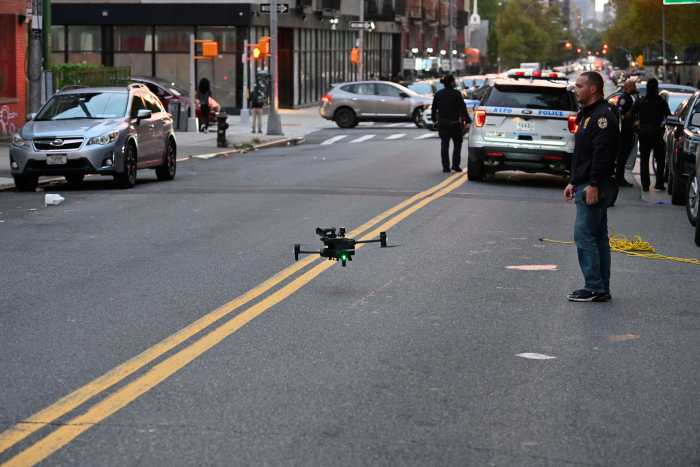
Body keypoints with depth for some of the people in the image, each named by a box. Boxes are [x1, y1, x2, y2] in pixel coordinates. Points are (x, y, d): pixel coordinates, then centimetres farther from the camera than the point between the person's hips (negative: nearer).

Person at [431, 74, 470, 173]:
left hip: (442, 123, 4)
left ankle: (446, 166, 3)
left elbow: (434, 108, 10)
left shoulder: (438, 94, 4)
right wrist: (467, 121, -8)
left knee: (444, 145, 7)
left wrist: (434, 119, 21)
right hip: (455, 123, -4)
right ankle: (455, 165, 2)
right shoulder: (456, 94, -11)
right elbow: (463, 109, -11)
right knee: (457, 144, 10)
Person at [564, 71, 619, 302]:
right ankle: (601, 288, 15)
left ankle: (595, 288, -9)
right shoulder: (586, 115, 20)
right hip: (585, 186, 11)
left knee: (584, 236, -11)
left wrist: (593, 185, -26)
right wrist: (574, 182, 23)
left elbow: (602, 154, -22)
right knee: (598, 238, 11)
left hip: (593, 188, -11)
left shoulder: (603, 116, -14)